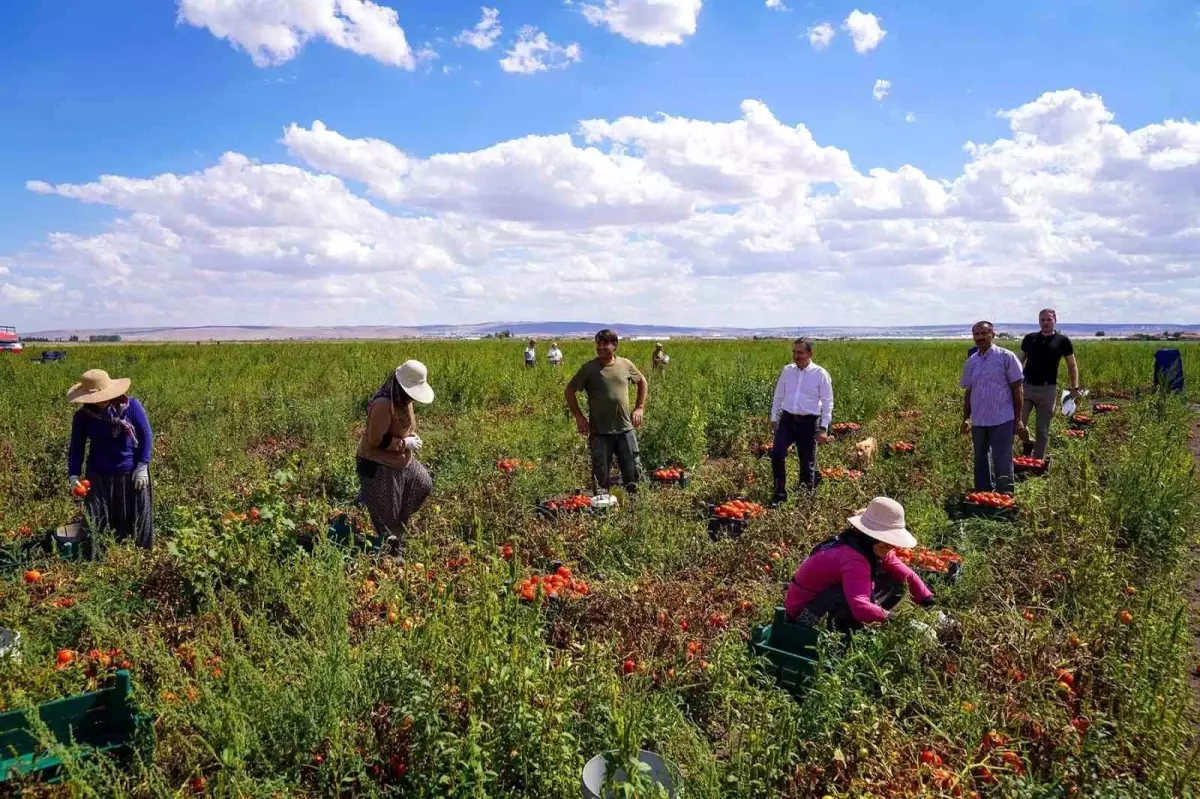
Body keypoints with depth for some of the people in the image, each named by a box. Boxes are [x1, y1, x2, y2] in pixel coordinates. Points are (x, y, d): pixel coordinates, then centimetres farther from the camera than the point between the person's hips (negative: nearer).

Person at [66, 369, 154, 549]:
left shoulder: (131, 406, -12)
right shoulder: (83, 416, -9)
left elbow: (146, 435, -4)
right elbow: (76, 447, 0)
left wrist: (143, 466, -8)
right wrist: (74, 475, -12)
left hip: (131, 474, 0)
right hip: (99, 476, 1)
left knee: (136, 519, 12)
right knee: (96, 523, 4)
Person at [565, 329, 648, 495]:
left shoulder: (626, 364, 3)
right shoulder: (589, 368, -5)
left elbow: (643, 382, 20)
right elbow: (569, 391, 3)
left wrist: (640, 408, 12)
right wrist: (579, 416, -2)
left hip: (625, 429, 2)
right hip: (600, 432, -2)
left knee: (633, 472, 7)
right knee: (601, 476, 5)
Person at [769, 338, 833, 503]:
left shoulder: (820, 374, -5)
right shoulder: (787, 370, 5)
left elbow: (827, 403, -3)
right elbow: (778, 396, 14)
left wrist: (823, 428, -7)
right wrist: (774, 418, 12)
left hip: (808, 422, -3)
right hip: (787, 419, 3)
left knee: (807, 463, 6)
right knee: (776, 454, -12)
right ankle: (780, 494, 0)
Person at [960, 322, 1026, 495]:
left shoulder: (1006, 357, -5)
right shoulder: (971, 362, 8)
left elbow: (1017, 390, -4)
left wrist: (1018, 419, -5)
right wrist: (966, 419, 12)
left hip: (1002, 421, -5)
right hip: (978, 422, 5)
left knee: (1002, 464, -3)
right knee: (980, 461, 15)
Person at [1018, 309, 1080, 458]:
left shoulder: (1062, 341, 0)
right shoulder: (1029, 338, 6)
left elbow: (1072, 365, 6)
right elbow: (1019, 361, 13)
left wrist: (1075, 387, -3)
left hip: (1047, 389, -1)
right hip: (1026, 386, 1)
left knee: (1043, 429, 6)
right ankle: (1028, 442, 20)